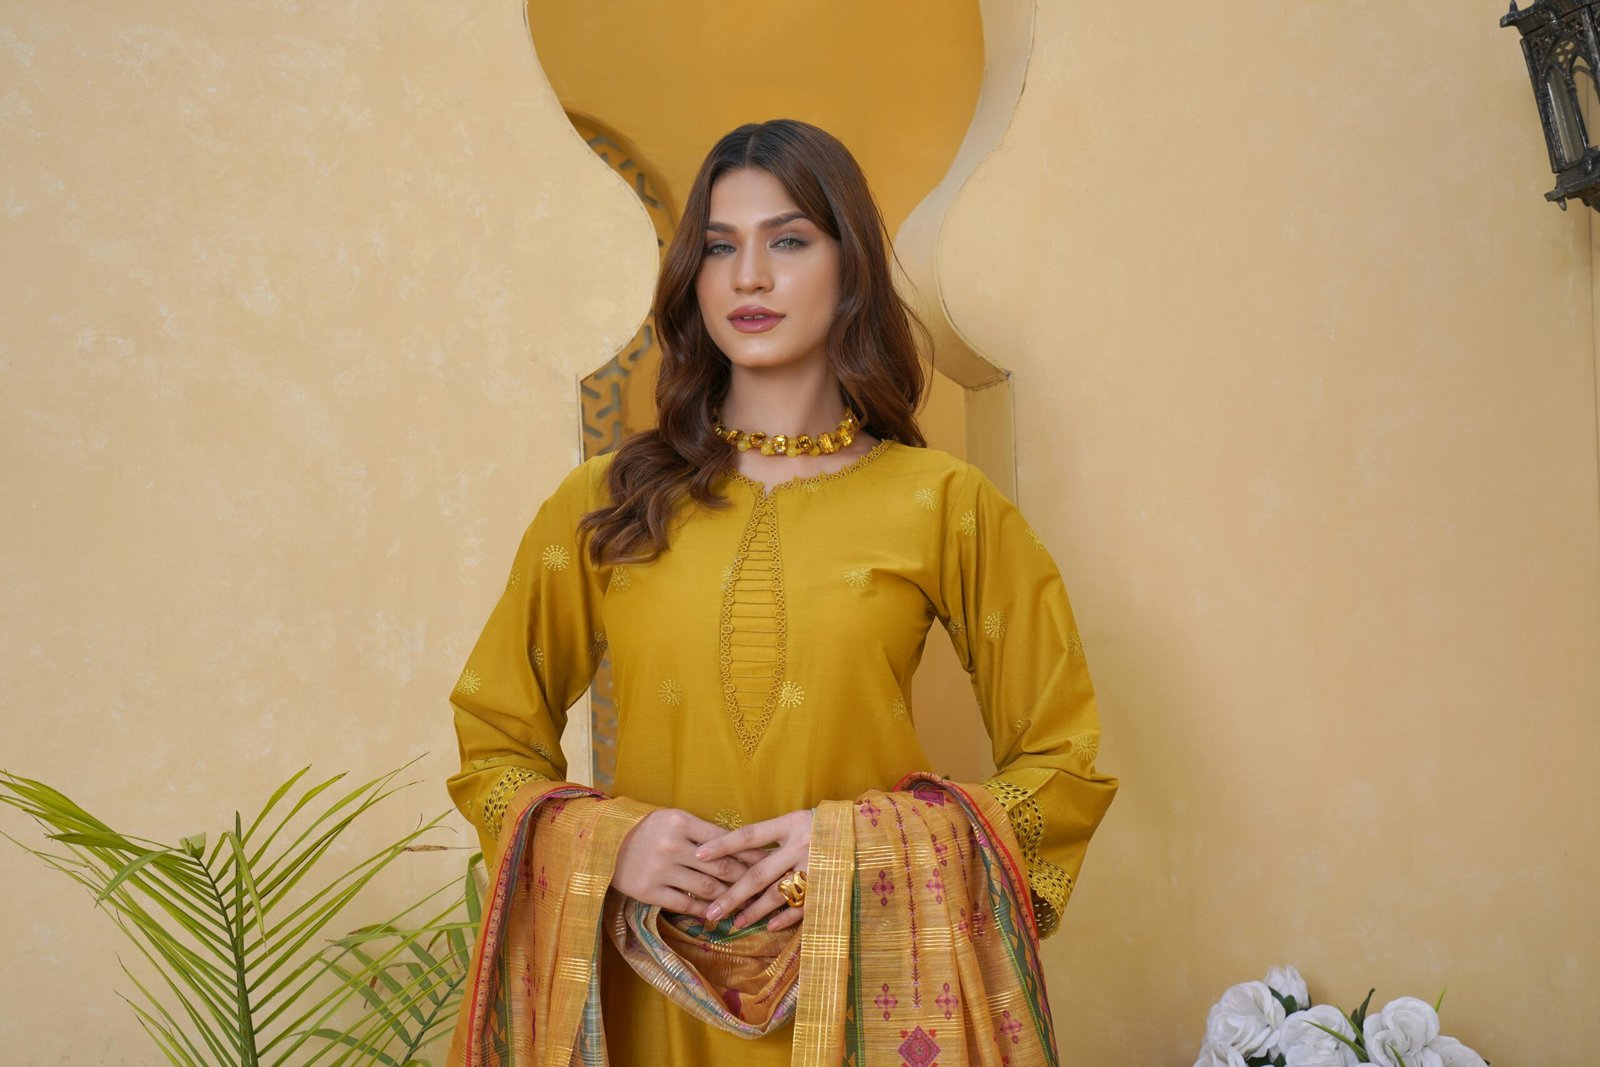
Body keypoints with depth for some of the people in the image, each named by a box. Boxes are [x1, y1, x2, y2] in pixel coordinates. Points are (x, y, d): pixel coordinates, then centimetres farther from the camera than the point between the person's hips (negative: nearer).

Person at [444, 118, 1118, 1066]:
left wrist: (862, 845, -12)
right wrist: (604, 843, -9)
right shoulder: (600, 509, 1)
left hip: (871, 988, -1)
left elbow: (1064, 767, 1)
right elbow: (494, 741, 10)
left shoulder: (946, 505, -3)